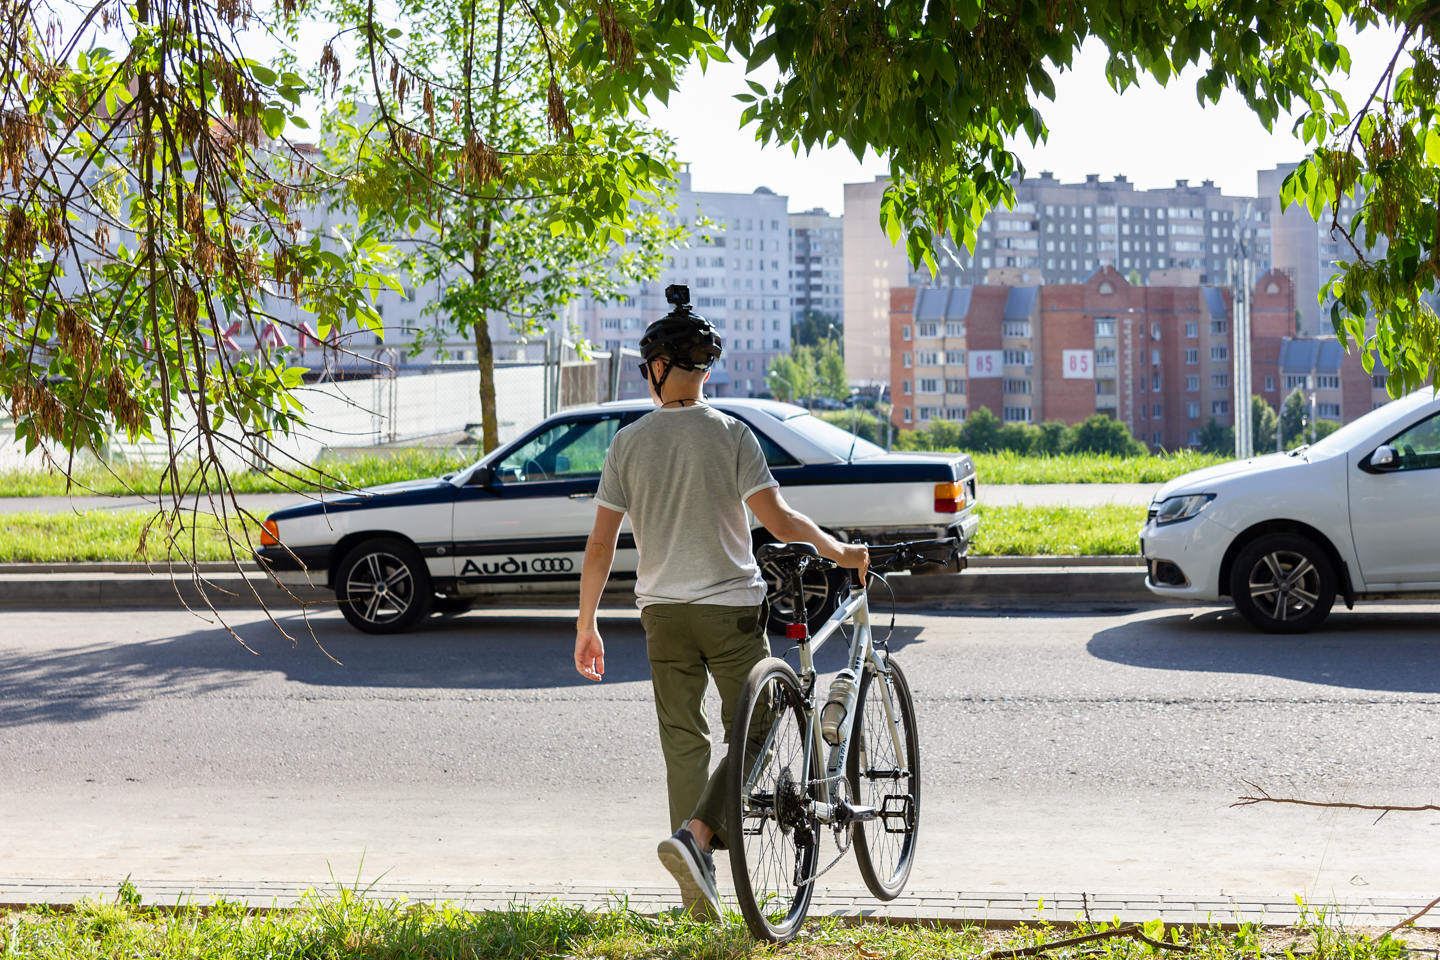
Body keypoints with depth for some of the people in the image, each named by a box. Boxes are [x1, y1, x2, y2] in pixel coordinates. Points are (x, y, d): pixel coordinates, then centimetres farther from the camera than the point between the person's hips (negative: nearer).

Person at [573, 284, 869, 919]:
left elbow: (600, 546, 0)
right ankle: (695, 835, -15)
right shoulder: (730, 435, -7)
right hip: (730, 606, -3)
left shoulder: (628, 443, 0)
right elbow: (779, 522, -12)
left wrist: (586, 626, 8)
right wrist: (841, 553, 4)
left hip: (662, 611, 3)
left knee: (683, 742, 9)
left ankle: (699, 896, 9)